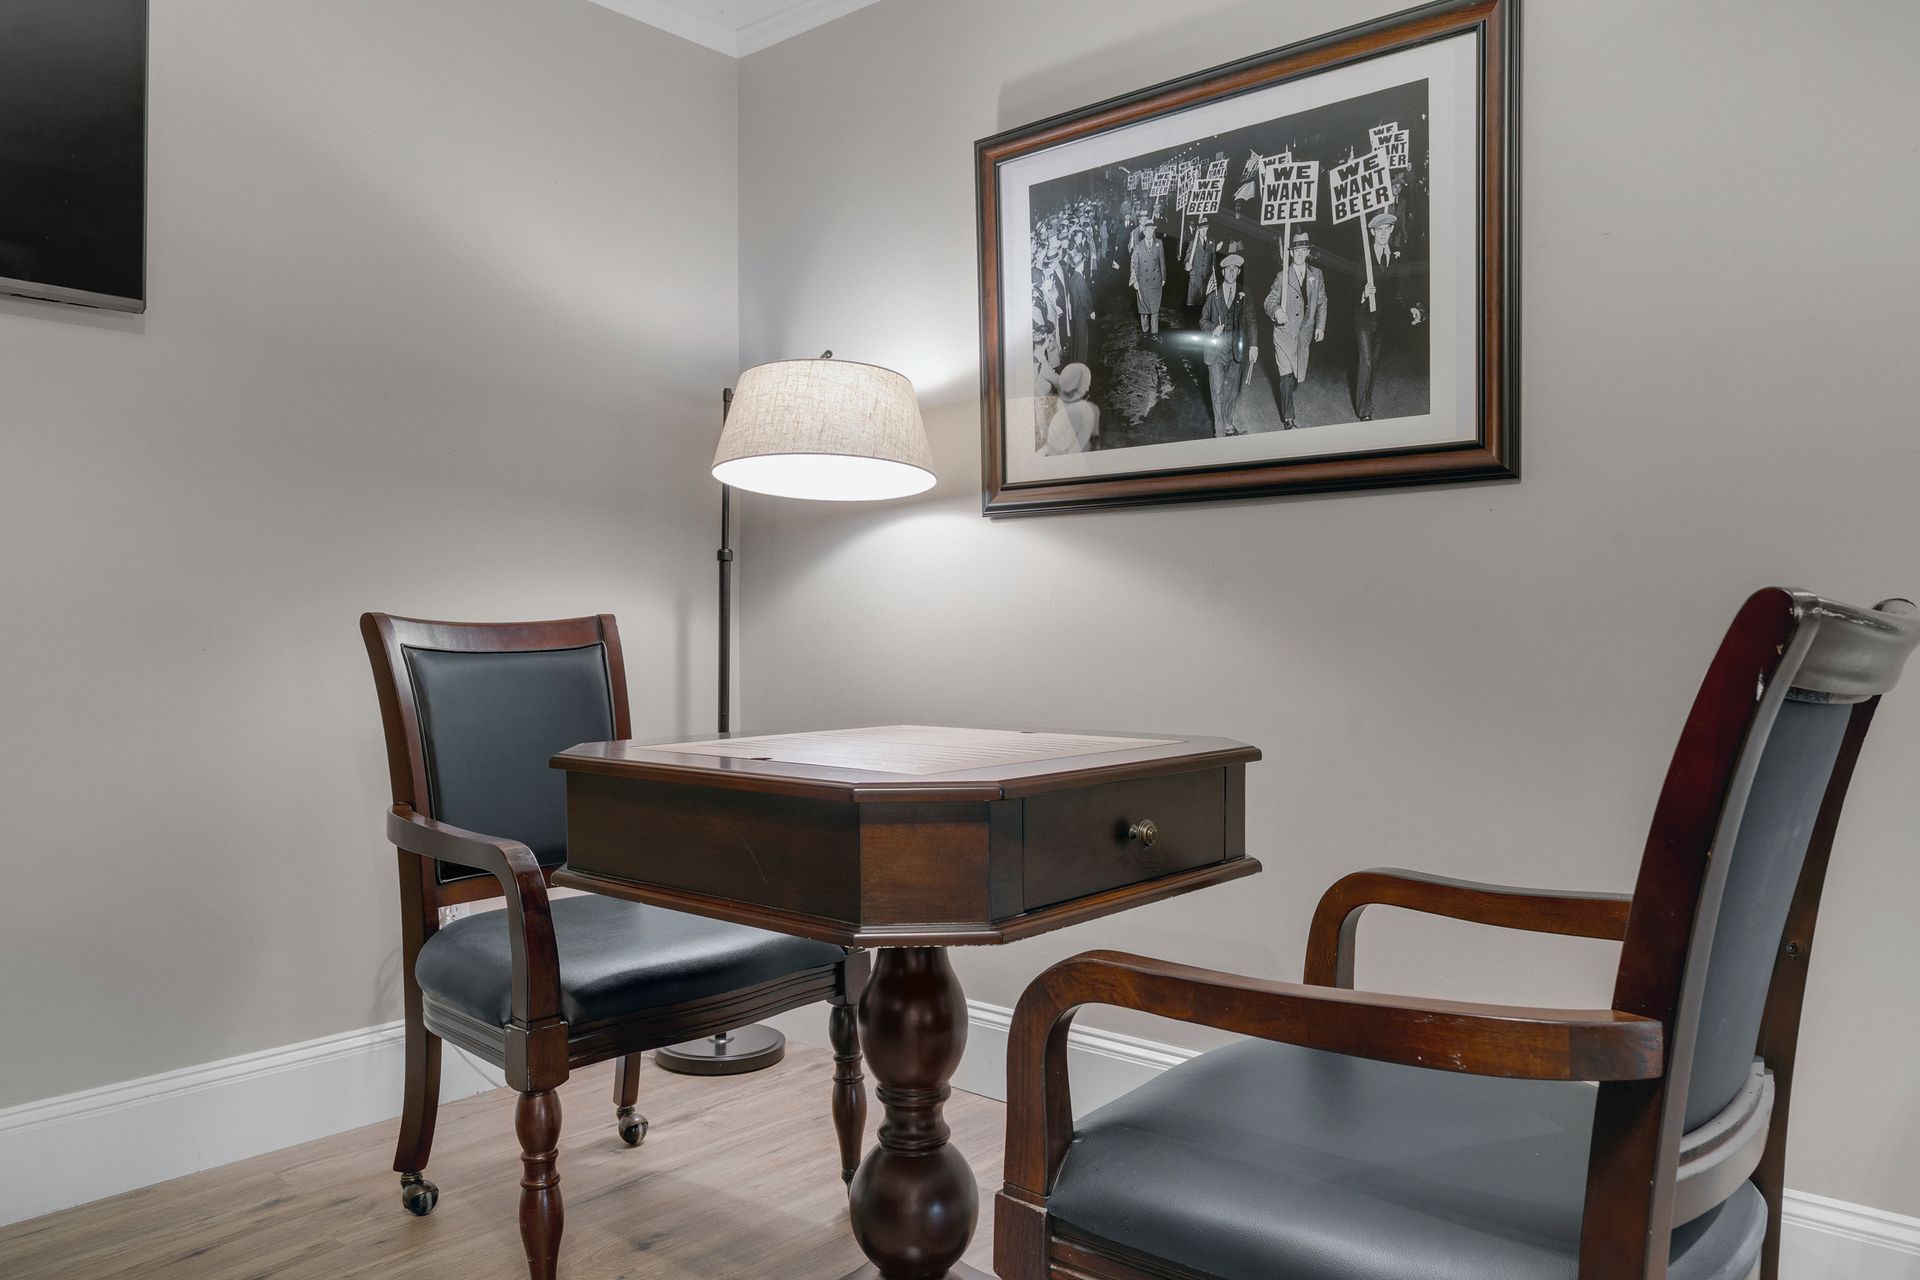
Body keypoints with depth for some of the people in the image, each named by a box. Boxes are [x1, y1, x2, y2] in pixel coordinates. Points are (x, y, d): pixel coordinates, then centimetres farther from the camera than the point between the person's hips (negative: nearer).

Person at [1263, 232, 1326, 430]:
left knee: (1298, 375, 10)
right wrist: (1276, 311, -32)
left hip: (1305, 332, 4)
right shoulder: (1283, 276, -3)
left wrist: (1320, 326, 7)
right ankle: (1288, 419, -4)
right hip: (1285, 331, -4)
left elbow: (1322, 302, 14)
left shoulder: (1316, 275, 8)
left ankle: (1287, 404, 35)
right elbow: (1270, 300, -9)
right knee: (1287, 375, -9)